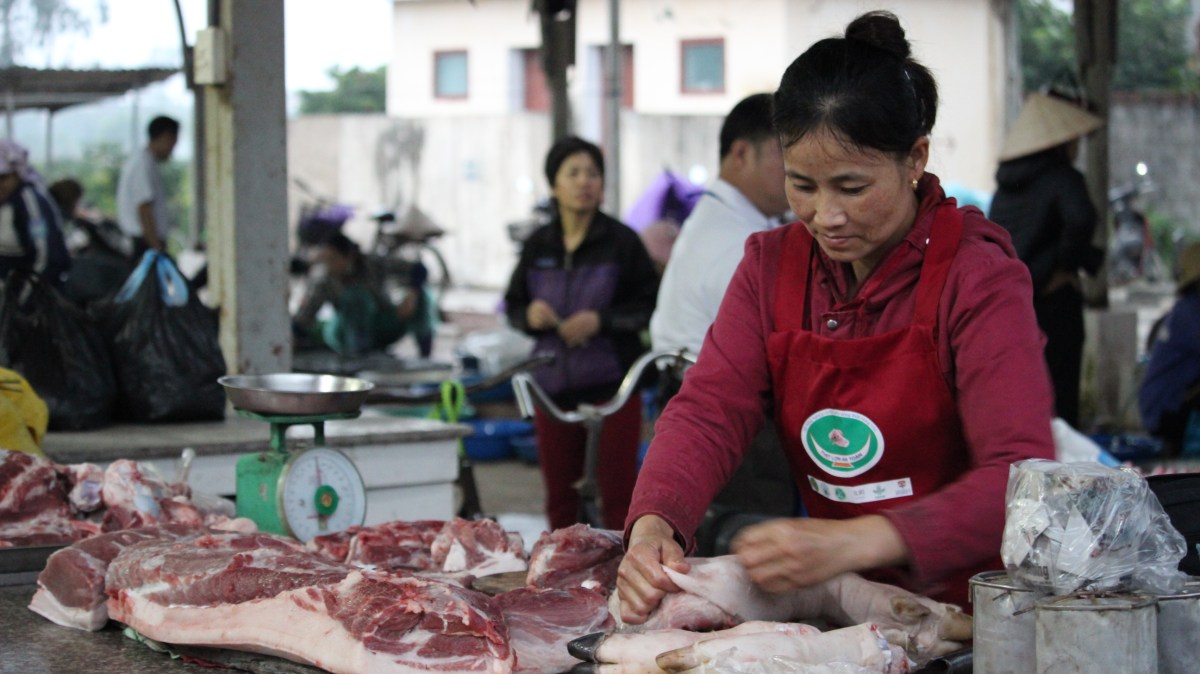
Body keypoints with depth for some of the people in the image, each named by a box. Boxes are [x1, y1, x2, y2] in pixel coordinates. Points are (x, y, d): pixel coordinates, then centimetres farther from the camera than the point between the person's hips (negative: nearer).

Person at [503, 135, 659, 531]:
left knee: (617, 492, -3)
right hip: (554, 385, 4)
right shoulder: (538, 246, 7)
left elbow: (651, 305, -2)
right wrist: (529, 314, -6)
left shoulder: (621, 241, -3)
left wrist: (601, 320, -15)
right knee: (560, 496, 9)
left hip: (611, 388, -4)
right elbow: (513, 305, 16)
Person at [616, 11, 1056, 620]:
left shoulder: (976, 278, -11)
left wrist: (858, 541, -37)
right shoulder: (771, 265, 7)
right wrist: (654, 522, -25)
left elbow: (1023, 475, -23)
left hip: (966, 606, -4)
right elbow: (709, 408, -3)